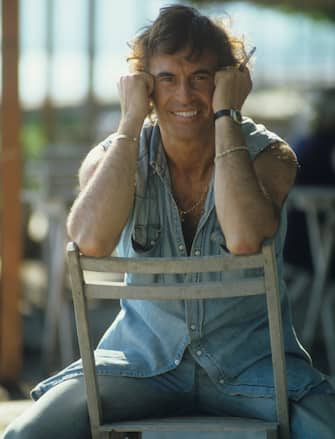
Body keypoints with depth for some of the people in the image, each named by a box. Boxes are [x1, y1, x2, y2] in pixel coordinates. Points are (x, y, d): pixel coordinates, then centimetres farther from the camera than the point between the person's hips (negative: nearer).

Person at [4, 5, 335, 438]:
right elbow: (91, 241, -25)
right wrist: (131, 121, -19)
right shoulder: (115, 156, -2)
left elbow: (244, 240, -30)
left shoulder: (267, 154, -7)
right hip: (144, 358, 1)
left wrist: (226, 115, -21)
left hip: (250, 359, -1)